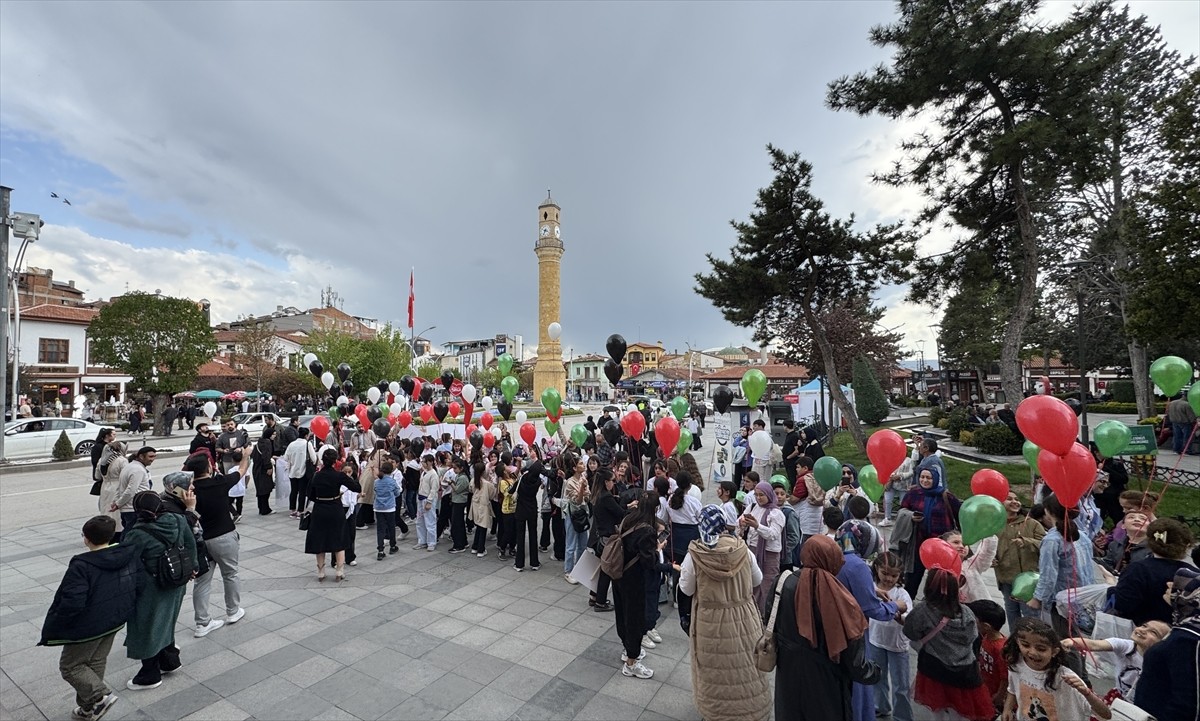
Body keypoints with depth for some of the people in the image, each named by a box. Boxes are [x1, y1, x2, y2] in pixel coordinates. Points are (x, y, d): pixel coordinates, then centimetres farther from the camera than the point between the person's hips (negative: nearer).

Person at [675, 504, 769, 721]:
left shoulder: (694, 555, -19)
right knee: (745, 664, 22)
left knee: (715, 668, 18)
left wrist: (682, 572, 11)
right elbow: (757, 579, 4)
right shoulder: (742, 549, -13)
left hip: (711, 622, -2)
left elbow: (687, 589, -7)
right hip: (744, 618, 2)